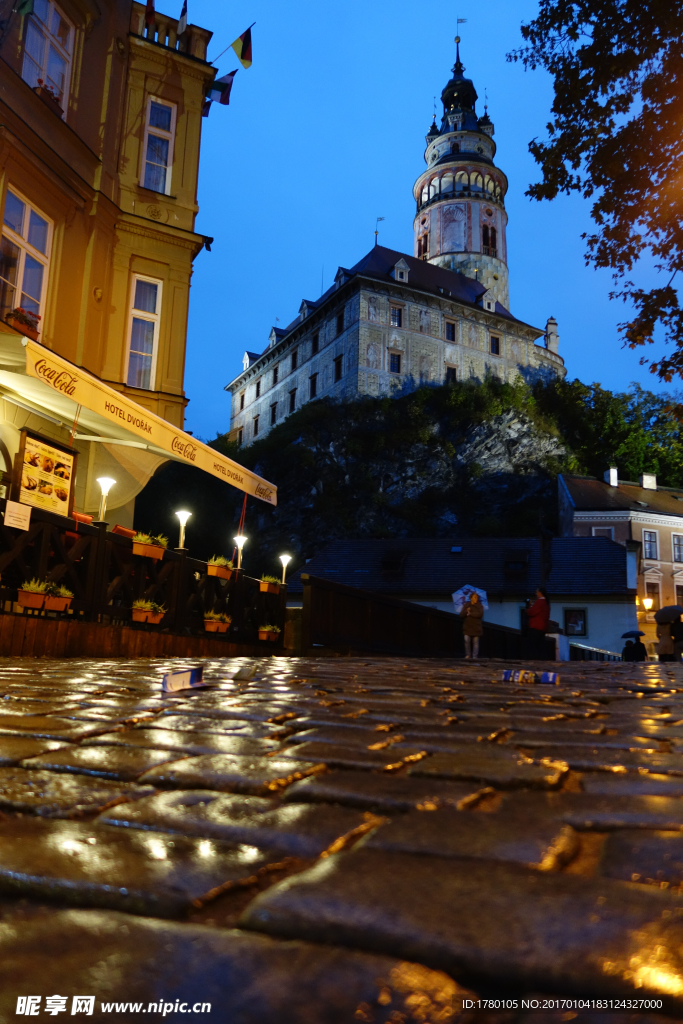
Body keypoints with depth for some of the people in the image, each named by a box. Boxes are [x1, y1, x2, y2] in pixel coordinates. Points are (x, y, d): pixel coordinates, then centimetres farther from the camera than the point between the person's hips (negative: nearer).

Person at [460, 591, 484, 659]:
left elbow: (480, 614, -16)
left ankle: (475, 656, 3)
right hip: (467, 626, 2)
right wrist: (466, 611, -17)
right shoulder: (466, 605, 5)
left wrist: (470, 613, -13)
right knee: (467, 641, -4)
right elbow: (461, 615, 2)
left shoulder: (480, 606, -1)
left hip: (476, 627, -2)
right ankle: (468, 655, 7)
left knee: (475, 642, -1)